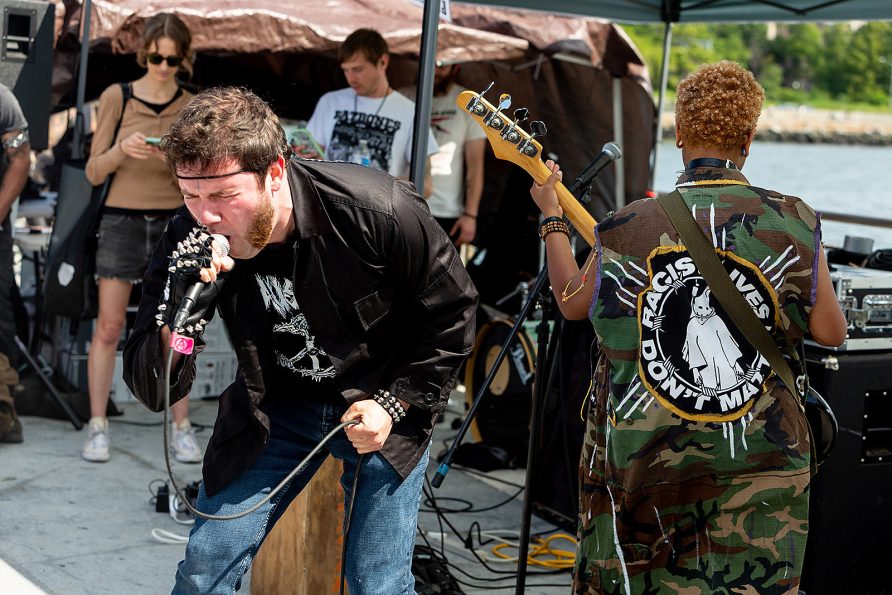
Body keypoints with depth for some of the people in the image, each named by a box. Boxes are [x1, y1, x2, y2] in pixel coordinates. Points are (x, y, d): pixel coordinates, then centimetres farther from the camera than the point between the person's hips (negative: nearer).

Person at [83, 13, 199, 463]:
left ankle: (181, 430, 9)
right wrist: (121, 149, -21)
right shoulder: (116, 97, -2)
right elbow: (94, 172, -2)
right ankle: (98, 428, 6)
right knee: (108, 328, -1)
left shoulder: (191, 107, 3)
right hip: (122, 219, -1)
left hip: (173, 222, 1)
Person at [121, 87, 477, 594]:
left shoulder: (379, 211, -28)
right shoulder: (189, 241, -20)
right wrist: (179, 314, -38)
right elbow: (153, 390, -19)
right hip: (275, 406, 2)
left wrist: (394, 404, -13)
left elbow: (452, 310, -10)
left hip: (382, 404, -2)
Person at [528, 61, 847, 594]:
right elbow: (832, 332, -2)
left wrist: (551, 216, 22)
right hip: (759, 464, 0)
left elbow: (574, 302, 9)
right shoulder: (794, 225, -10)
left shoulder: (627, 229, -9)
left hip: (641, 453, 1)